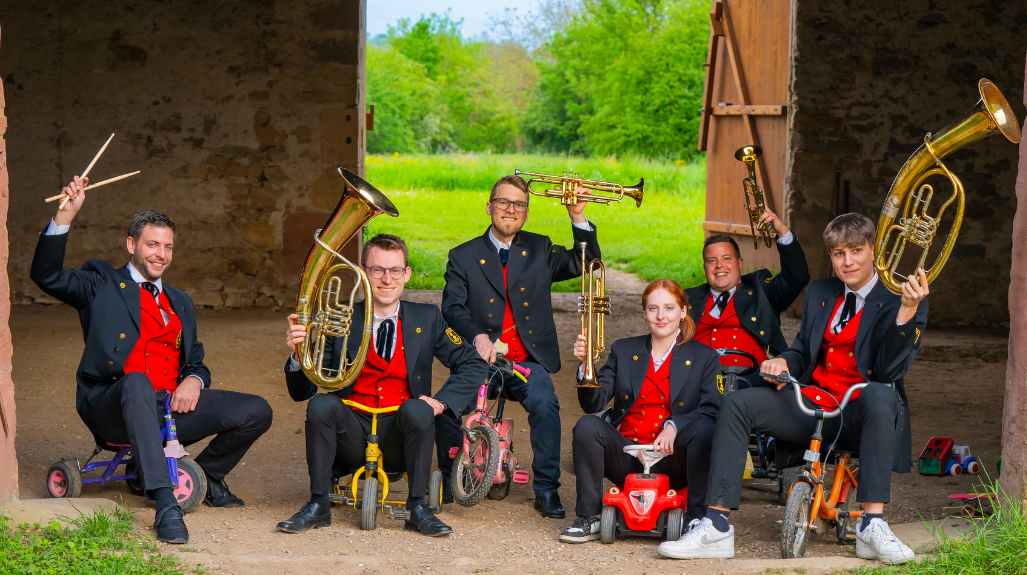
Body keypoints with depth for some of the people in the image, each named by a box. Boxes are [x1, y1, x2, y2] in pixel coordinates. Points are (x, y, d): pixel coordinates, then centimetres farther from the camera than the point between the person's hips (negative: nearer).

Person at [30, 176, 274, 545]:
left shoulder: (180, 303, 27)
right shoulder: (102, 284, 12)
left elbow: (196, 362, 27)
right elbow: (46, 275, -4)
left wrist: (194, 380, 1)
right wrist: (65, 214, -15)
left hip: (170, 405, 5)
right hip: (113, 407, -5)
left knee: (257, 412, -12)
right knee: (137, 381, -42)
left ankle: (206, 477, 16)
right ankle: (165, 505, -47)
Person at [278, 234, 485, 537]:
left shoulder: (426, 319, 4)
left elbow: (473, 365, 6)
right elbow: (301, 392, -1)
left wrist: (441, 401, -10)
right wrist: (298, 354, -22)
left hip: (399, 442, 0)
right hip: (353, 437, 0)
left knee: (417, 409, -30)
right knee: (321, 404, -27)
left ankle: (417, 508, -18)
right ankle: (318, 506, -16)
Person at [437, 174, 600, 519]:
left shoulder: (539, 250, 14)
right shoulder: (463, 256, 8)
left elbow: (586, 264, 4)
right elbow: (452, 306, -5)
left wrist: (578, 218, -8)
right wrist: (478, 336, -24)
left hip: (528, 361, 1)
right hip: (481, 359, 0)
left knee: (545, 403, -29)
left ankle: (546, 490, -15)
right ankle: (448, 480, 1)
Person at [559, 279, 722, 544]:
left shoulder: (704, 358, 9)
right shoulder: (623, 351, 15)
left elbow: (713, 410, -4)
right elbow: (592, 404, 6)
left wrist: (674, 426, -22)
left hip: (672, 460, -2)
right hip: (627, 459, 2)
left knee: (704, 429, -31)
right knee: (587, 426, -24)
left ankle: (698, 519, -21)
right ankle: (588, 520, -17)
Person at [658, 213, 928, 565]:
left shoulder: (900, 300, -1)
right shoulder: (819, 293, 18)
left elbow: (889, 371, -14)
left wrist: (907, 311, -27)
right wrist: (783, 362, -4)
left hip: (859, 416, -5)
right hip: (812, 404, 5)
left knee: (880, 395, -39)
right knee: (736, 403, -17)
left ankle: (873, 525, -41)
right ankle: (716, 528, -24)